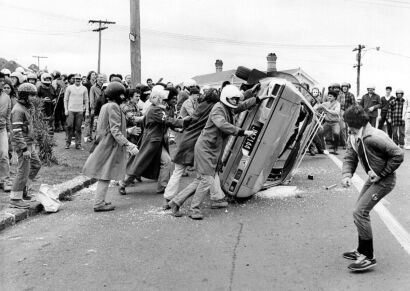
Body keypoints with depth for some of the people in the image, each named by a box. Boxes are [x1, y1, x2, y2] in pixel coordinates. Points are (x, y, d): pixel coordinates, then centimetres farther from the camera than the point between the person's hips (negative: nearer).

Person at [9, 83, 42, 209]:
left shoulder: (25, 107, 13)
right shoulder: (18, 110, -18)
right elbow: (17, 132, -23)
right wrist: (24, 149, -26)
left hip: (29, 144, 10)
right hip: (22, 145, -10)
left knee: (36, 165, 18)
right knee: (24, 170, -5)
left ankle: (23, 188, 25)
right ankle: (15, 199, 2)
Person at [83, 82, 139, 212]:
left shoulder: (105, 106, 13)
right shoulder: (113, 107, -16)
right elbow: (115, 131, -23)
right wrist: (128, 145, -27)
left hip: (104, 144, 10)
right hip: (110, 146, -10)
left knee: (104, 176, 15)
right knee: (105, 175, -3)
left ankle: (100, 201, 23)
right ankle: (99, 204, 1)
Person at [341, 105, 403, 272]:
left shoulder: (374, 137, -28)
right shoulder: (353, 138, 0)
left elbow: (398, 155, -25)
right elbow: (350, 158, 3)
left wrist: (380, 174, -20)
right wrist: (347, 175, -17)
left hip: (384, 181, -9)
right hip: (373, 178, 9)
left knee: (359, 212, -13)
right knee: (360, 211, 16)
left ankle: (369, 257, -2)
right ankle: (362, 251, 32)